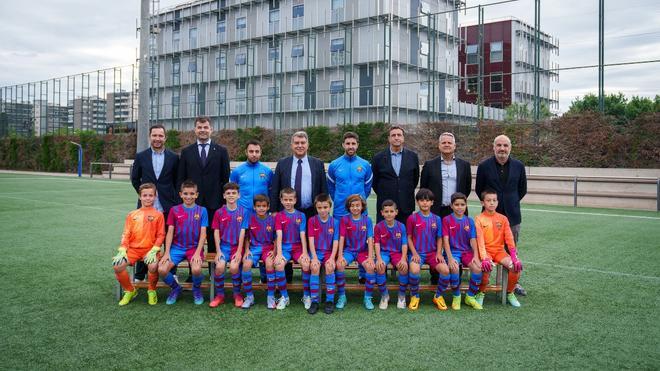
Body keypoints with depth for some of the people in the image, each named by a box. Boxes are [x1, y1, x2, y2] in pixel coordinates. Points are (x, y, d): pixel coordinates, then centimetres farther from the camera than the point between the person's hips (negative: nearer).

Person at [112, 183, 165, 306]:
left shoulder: (158, 215, 4)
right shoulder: (132, 215, 13)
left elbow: (160, 235, 0)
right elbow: (126, 234, 10)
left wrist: (153, 251, -13)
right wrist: (122, 250, -4)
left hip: (150, 249, -3)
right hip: (133, 249, 3)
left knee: (153, 266, -33)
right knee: (117, 266, -22)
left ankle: (152, 291, 0)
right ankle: (130, 291, 5)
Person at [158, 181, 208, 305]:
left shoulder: (202, 211, 1)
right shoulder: (174, 210, 5)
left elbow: (203, 234, -3)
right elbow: (170, 232, 3)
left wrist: (197, 253, -15)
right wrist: (167, 252, -7)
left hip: (194, 247, -2)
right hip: (177, 247, 2)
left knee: (196, 269, -31)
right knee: (162, 269, -22)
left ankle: (197, 289, 5)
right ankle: (175, 288, 11)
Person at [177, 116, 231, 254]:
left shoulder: (221, 151, 6)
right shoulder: (186, 152, 10)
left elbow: (225, 179, 5)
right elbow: (180, 179, 9)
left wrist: (224, 202, 0)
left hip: (214, 203, -1)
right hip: (192, 203, 1)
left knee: (214, 240, 3)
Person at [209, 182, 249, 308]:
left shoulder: (243, 212, 0)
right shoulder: (219, 212, 4)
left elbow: (242, 232, -4)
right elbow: (216, 233, 3)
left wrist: (239, 251, -11)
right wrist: (218, 251, -7)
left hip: (237, 246, -1)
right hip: (223, 246, 1)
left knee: (234, 267, -26)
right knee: (219, 267, -25)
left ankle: (237, 294, -1)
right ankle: (219, 295, -3)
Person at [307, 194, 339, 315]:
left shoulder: (334, 222, 0)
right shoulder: (312, 221, 0)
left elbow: (335, 242, -3)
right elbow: (311, 240, -6)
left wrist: (332, 258, -18)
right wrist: (314, 257, -18)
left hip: (329, 252, 0)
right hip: (316, 251, 0)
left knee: (330, 267, -30)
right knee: (314, 267, -30)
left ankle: (330, 301, -18)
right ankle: (314, 301, -19)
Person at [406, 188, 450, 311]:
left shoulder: (437, 219, 8)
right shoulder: (412, 218, 1)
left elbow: (439, 238, 11)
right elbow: (409, 238, 3)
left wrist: (439, 253, -4)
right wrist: (414, 253, -9)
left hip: (432, 253, 2)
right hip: (417, 252, -2)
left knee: (445, 270, -25)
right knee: (414, 270, -34)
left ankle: (438, 296, 4)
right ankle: (414, 296, -4)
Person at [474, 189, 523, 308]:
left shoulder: (503, 219, 6)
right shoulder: (479, 219, -3)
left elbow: (509, 239, -1)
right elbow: (480, 240, -13)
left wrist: (514, 257, -14)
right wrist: (484, 258, -27)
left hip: (499, 250, 3)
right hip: (485, 250, -3)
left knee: (516, 266, -21)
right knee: (486, 267, -33)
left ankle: (510, 293, 4)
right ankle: (481, 293, -7)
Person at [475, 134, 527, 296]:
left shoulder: (519, 166, 2)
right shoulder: (484, 166, -3)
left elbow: (522, 189, 13)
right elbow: (479, 189, 6)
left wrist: (512, 203, 11)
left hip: (512, 215, 2)